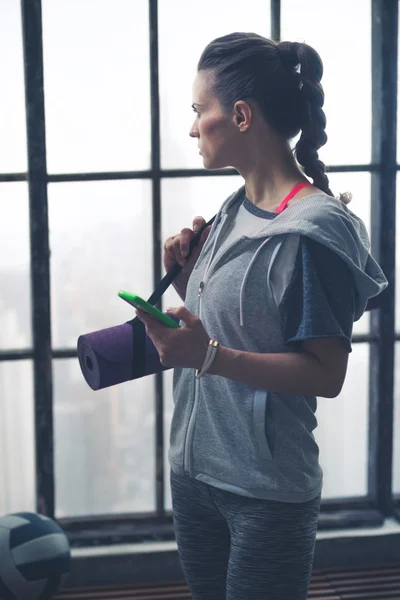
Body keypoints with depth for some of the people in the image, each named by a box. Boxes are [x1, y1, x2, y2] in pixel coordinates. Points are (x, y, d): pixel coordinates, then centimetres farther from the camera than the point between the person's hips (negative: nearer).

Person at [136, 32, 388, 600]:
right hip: (194, 468, 8)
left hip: (267, 490, -7)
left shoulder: (313, 229, -18)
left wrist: (210, 356, -28)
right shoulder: (234, 209, 6)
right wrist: (185, 277, -2)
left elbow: (327, 374, -20)